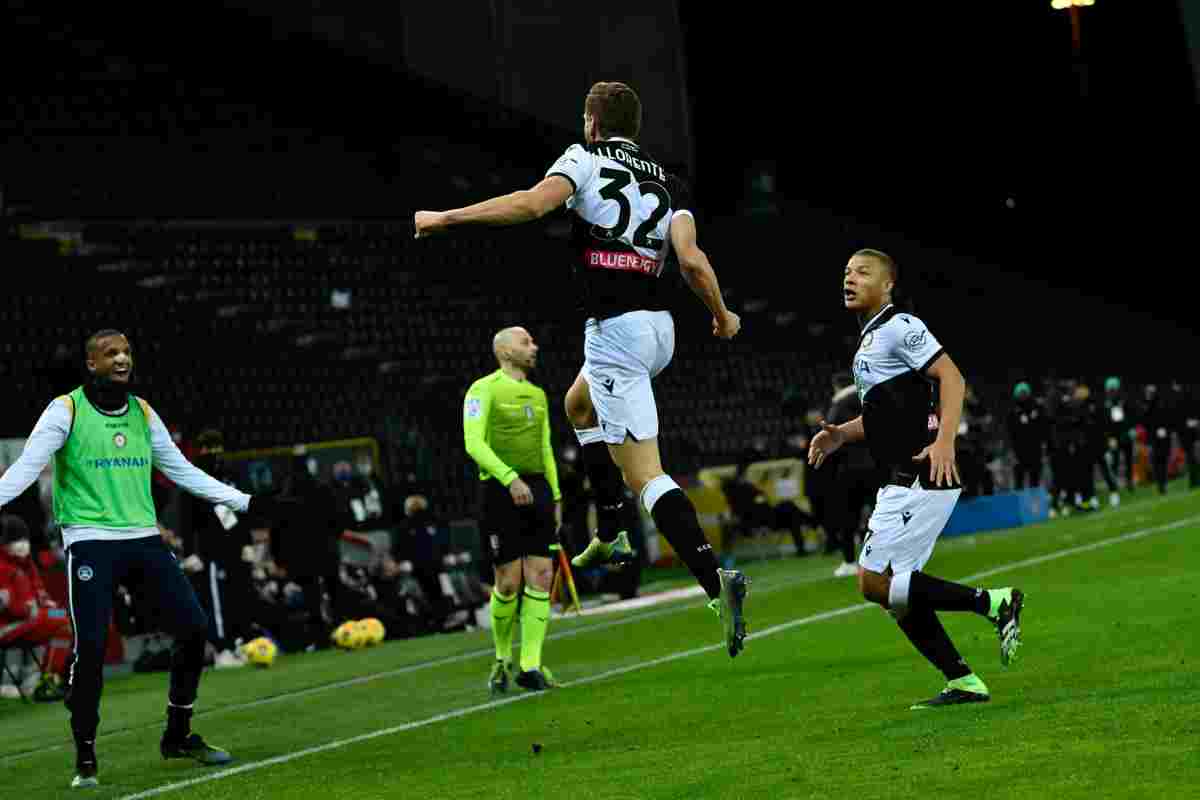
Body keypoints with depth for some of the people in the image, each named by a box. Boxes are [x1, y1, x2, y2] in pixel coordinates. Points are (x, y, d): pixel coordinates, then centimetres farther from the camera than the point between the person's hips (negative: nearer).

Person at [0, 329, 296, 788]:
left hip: (144, 539, 5)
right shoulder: (66, 410, -4)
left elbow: (183, 471, 18)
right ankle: (85, 760, 3)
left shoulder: (143, 413, 12)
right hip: (91, 541, -5)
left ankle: (178, 737, 16)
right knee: (89, 648, -12)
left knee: (194, 629, -1)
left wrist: (245, 502, 17)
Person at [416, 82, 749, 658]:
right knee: (578, 405, 34)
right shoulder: (667, 183, 14)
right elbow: (691, 260, -1)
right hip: (660, 327, 7)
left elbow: (533, 203, -19)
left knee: (643, 474, -9)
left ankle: (714, 579, -25)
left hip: (614, 328, -7)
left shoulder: (585, 159, 1)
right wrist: (723, 316, 15)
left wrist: (447, 217, -14)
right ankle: (611, 536, 30)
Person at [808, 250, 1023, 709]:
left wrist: (944, 441, -30)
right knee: (895, 592, 8)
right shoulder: (869, 339, 23)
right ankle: (964, 683, 10)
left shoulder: (900, 327, -7)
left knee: (875, 582, -12)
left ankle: (992, 603, -9)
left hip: (922, 478, -10)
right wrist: (841, 435, 17)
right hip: (903, 482, 10)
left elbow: (952, 378, -17)